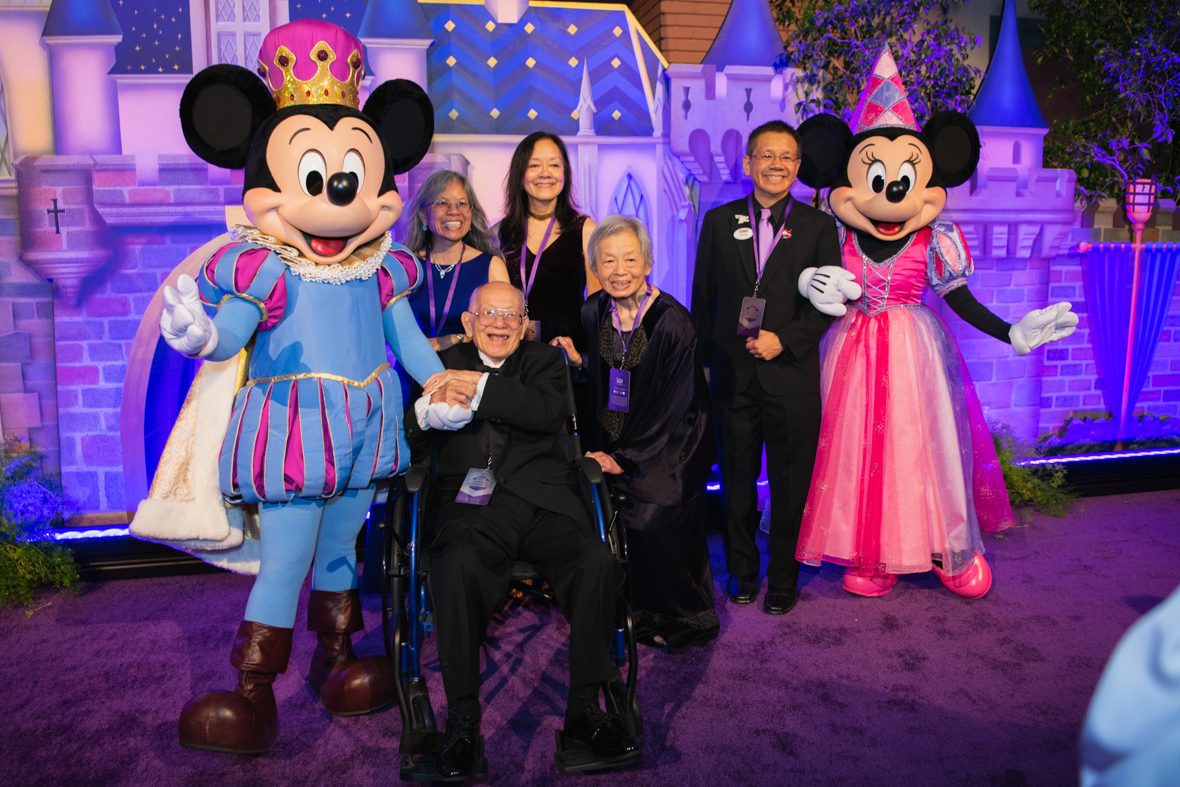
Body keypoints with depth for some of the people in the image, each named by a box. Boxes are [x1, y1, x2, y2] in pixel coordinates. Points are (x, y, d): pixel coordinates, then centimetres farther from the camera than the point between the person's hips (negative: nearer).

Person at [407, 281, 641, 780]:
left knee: (597, 563, -27)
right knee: (457, 566, -34)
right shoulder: (444, 364, 22)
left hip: (541, 500, 1)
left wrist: (478, 387, -8)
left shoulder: (544, 361, 21)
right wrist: (430, 407, -10)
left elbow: (550, 412, -2)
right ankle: (462, 722, -22)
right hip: (473, 503, -1)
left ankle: (584, 712, -13)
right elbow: (402, 435, 13)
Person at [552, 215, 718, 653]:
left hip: (668, 446, -4)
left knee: (650, 514, -18)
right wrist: (578, 361, -5)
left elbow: (673, 409, -14)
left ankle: (682, 618, 7)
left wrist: (625, 460, -15)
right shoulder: (593, 314, -1)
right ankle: (626, 612, 7)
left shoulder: (673, 323, -17)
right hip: (613, 443, 5)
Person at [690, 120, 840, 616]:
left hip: (792, 375, -1)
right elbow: (703, 298, 8)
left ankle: (783, 577, 23)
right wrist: (702, 361, 4)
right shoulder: (720, 221, 7)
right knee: (737, 478, 11)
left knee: (790, 483, 6)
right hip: (733, 375, 1)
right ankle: (741, 570, 28)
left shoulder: (818, 226, 4)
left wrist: (784, 339, -12)